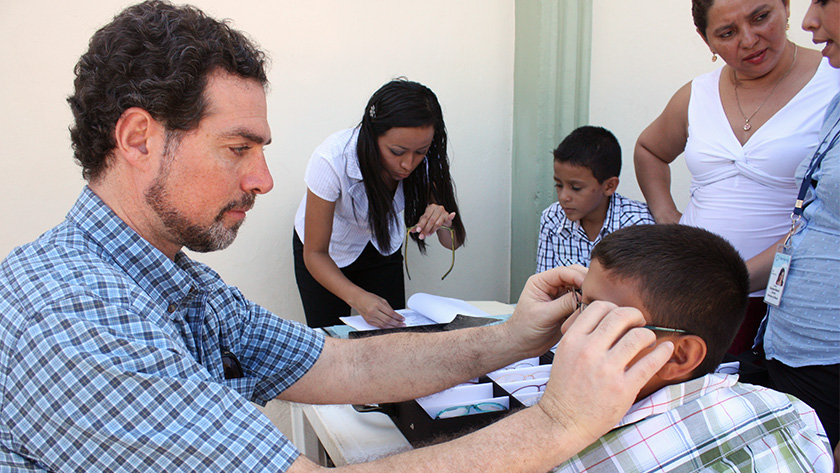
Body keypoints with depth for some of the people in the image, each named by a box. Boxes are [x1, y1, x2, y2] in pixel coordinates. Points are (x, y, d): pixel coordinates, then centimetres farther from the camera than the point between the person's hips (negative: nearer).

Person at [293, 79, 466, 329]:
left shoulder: (426, 160, -26)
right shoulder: (332, 161, -36)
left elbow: (454, 242, -18)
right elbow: (315, 254, -28)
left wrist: (444, 223, -42)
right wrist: (359, 298, -44)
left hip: (382, 247, 3)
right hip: (328, 250, -2)